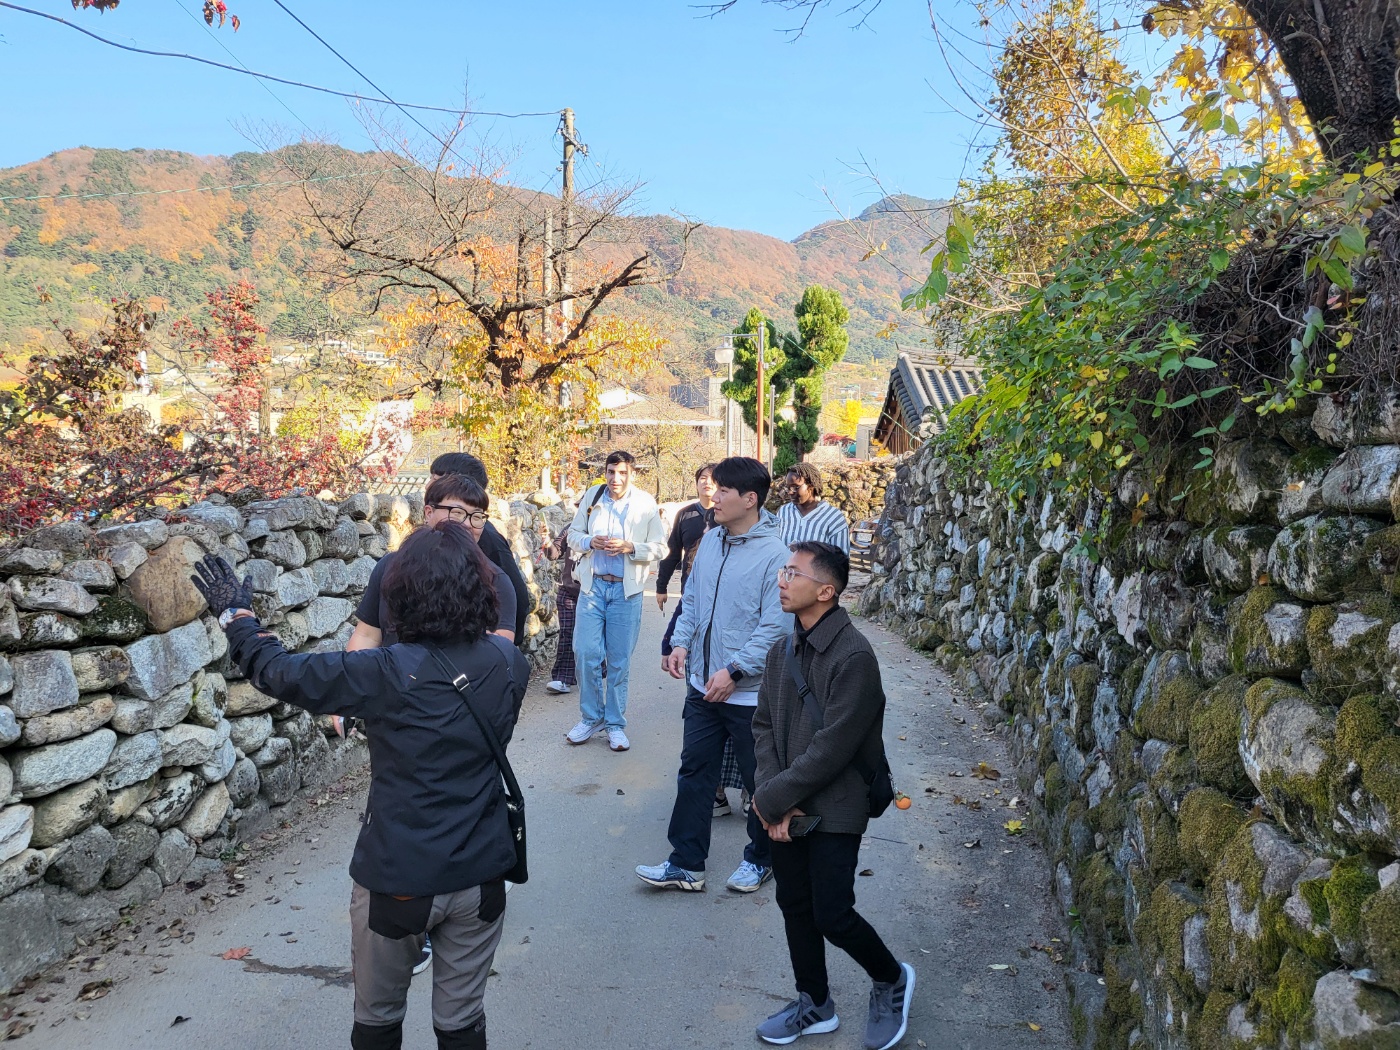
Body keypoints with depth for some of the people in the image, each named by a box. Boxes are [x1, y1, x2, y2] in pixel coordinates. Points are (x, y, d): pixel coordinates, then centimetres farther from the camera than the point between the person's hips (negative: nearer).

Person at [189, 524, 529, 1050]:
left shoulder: (388, 673, -22)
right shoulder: (509, 664, -9)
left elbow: (279, 671, -12)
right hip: (480, 875, 3)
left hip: (397, 879, -3)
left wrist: (236, 614, 5)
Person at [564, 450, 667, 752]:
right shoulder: (591, 496, 4)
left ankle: (616, 723, 18)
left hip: (626, 590, -2)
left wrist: (630, 547, -19)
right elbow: (573, 534, 10)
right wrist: (590, 541, -12)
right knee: (586, 654, -2)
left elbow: (660, 548, -2)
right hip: (592, 586, 2)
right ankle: (591, 717, 17)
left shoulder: (645, 503, -3)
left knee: (619, 661, 5)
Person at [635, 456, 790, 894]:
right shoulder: (710, 541, 4)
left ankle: (760, 858, 32)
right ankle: (686, 864, 24)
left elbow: (774, 628, -19)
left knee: (759, 781, 12)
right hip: (702, 687, 6)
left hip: (750, 693, -6)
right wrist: (682, 643, 0)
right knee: (694, 773, 12)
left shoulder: (774, 555, -17)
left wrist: (734, 671, -22)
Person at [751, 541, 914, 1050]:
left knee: (831, 916, 0)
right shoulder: (783, 650, 3)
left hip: (834, 811, -7)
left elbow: (831, 750, -23)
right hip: (787, 808, 7)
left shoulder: (854, 657, -21)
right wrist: (775, 800, -9)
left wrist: (770, 798, -15)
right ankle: (815, 1005, 35)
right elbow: (764, 724, 4)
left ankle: (891, 979, 29)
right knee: (794, 907, 14)